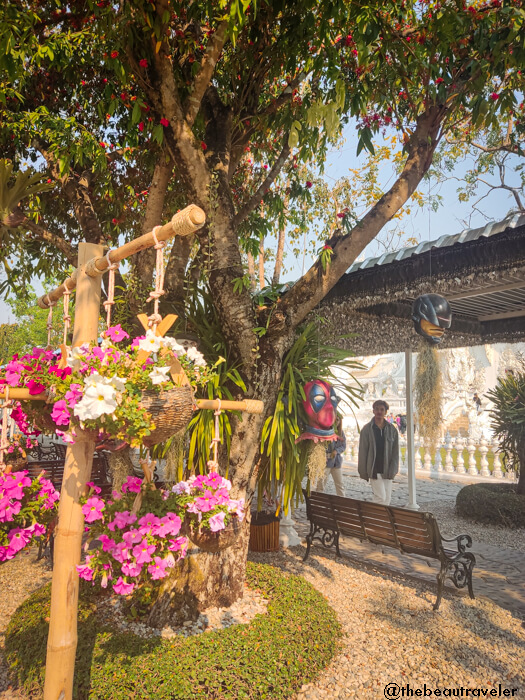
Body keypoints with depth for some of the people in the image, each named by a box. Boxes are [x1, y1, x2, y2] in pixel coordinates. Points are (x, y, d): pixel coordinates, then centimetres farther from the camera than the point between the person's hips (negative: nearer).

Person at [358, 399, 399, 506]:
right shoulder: (367, 429, -4)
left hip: (387, 472, 4)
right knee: (381, 498, -9)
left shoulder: (392, 430, 4)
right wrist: (363, 472, -5)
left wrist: (392, 471, -5)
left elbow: (395, 453, 4)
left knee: (387, 499, 6)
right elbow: (362, 452, -3)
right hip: (374, 471, -3)